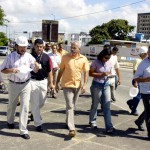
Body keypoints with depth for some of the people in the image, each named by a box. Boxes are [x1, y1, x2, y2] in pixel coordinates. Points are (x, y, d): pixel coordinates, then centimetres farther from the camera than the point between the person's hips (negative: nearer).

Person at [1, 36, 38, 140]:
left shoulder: (29, 56, -1)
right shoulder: (10, 56, -4)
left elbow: (35, 70, -1)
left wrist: (36, 65, -24)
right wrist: (11, 70, -22)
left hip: (26, 84, 0)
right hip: (13, 84, 0)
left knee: (25, 106, -6)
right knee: (12, 105, 18)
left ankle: (23, 130, 1)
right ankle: (10, 121, 47)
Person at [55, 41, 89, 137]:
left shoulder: (84, 59, -1)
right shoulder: (65, 57, -3)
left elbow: (86, 72, -1)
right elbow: (61, 71, 3)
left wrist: (85, 84, -12)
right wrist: (57, 83, 4)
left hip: (77, 85, 3)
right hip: (67, 85, -2)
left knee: (73, 106, 16)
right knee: (70, 106, -9)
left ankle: (68, 121, 38)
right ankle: (72, 128, -11)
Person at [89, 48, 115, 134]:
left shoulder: (109, 63, 4)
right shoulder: (96, 62, -11)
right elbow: (90, 73, -11)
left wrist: (109, 75, -8)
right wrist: (102, 74, -22)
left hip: (106, 85, 4)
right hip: (97, 85, -4)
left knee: (107, 106, -1)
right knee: (95, 105, 10)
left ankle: (109, 126, 1)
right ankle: (92, 122, 31)